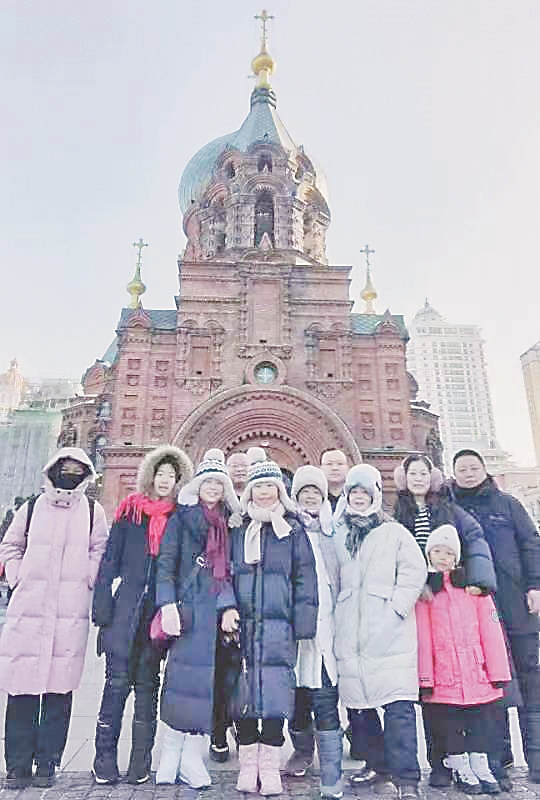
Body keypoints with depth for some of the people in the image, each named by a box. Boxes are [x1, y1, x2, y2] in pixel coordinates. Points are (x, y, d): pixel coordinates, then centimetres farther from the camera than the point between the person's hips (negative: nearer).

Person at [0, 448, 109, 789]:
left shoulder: (93, 512, 5)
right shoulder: (33, 508, 8)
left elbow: (100, 553, 9)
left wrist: (85, 583, -1)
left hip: (71, 614, -1)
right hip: (27, 608, 1)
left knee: (59, 687, 3)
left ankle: (47, 763, 16)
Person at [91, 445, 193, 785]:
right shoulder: (130, 511, 5)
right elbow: (110, 561, 3)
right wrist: (102, 607, -3)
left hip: (160, 611, 1)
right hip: (126, 606, -1)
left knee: (147, 683, 9)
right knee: (117, 681, -1)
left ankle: (141, 763, 21)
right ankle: (105, 759, 15)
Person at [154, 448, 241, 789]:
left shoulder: (231, 524, 14)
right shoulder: (181, 519, 3)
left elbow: (234, 570, 13)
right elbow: (166, 564, -3)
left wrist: (230, 606, -1)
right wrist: (168, 605, -15)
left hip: (220, 614, 4)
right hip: (190, 612, -3)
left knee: (207, 683, 5)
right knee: (182, 680, -1)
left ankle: (191, 758, 16)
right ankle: (172, 757, 13)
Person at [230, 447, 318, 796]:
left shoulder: (293, 529, 4)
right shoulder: (239, 529, 10)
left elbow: (305, 578, 2)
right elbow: (226, 573, 12)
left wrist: (302, 624, -4)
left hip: (279, 627, -1)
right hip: (243, 624, 2)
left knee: (275, 695, 1)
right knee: (243, 691, 5)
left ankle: (270, 766, 17)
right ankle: (248, 764, 20)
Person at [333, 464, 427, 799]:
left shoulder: (395, 532, 7)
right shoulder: (338, 536, 16)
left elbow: (415, 570, -2)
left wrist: (397, 607, -10)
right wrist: (334, 615, 8)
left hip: (391, 631, -3)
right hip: (350, 634, 3)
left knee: (399, 705, -8)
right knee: (357, 703, 7)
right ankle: (379, 766, 24)